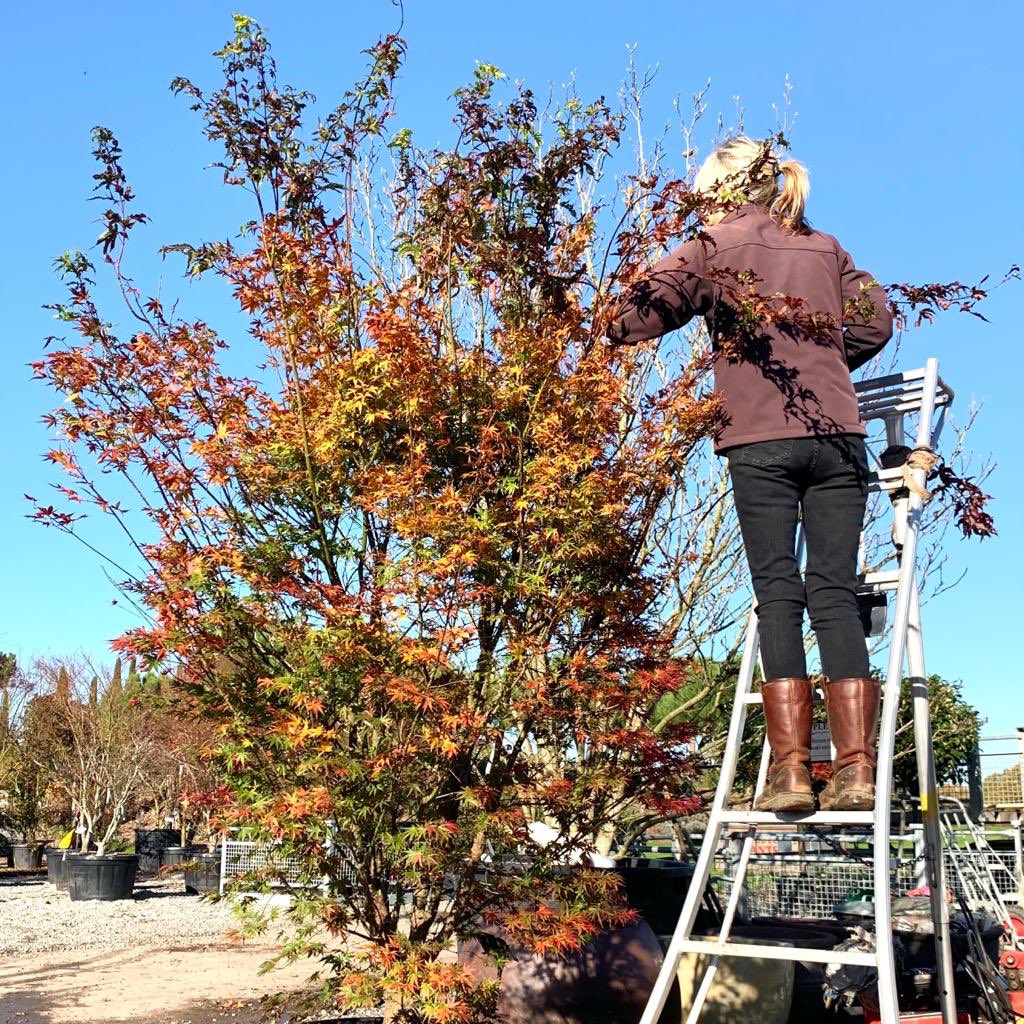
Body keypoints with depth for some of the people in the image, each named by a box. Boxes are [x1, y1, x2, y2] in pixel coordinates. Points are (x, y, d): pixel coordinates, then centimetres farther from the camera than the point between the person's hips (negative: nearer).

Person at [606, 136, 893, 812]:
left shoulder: (717, 247, 7)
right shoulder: (826, 248, 20)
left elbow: (642, 313, -3)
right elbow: (875, 322, 15)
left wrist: (607, 333, 16)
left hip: (760, 439, -3)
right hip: (838, 435, 3)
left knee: (778, 595, -2)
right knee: (836, 594, 1)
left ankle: (791, 771, -7)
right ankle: (857, 771, -5)